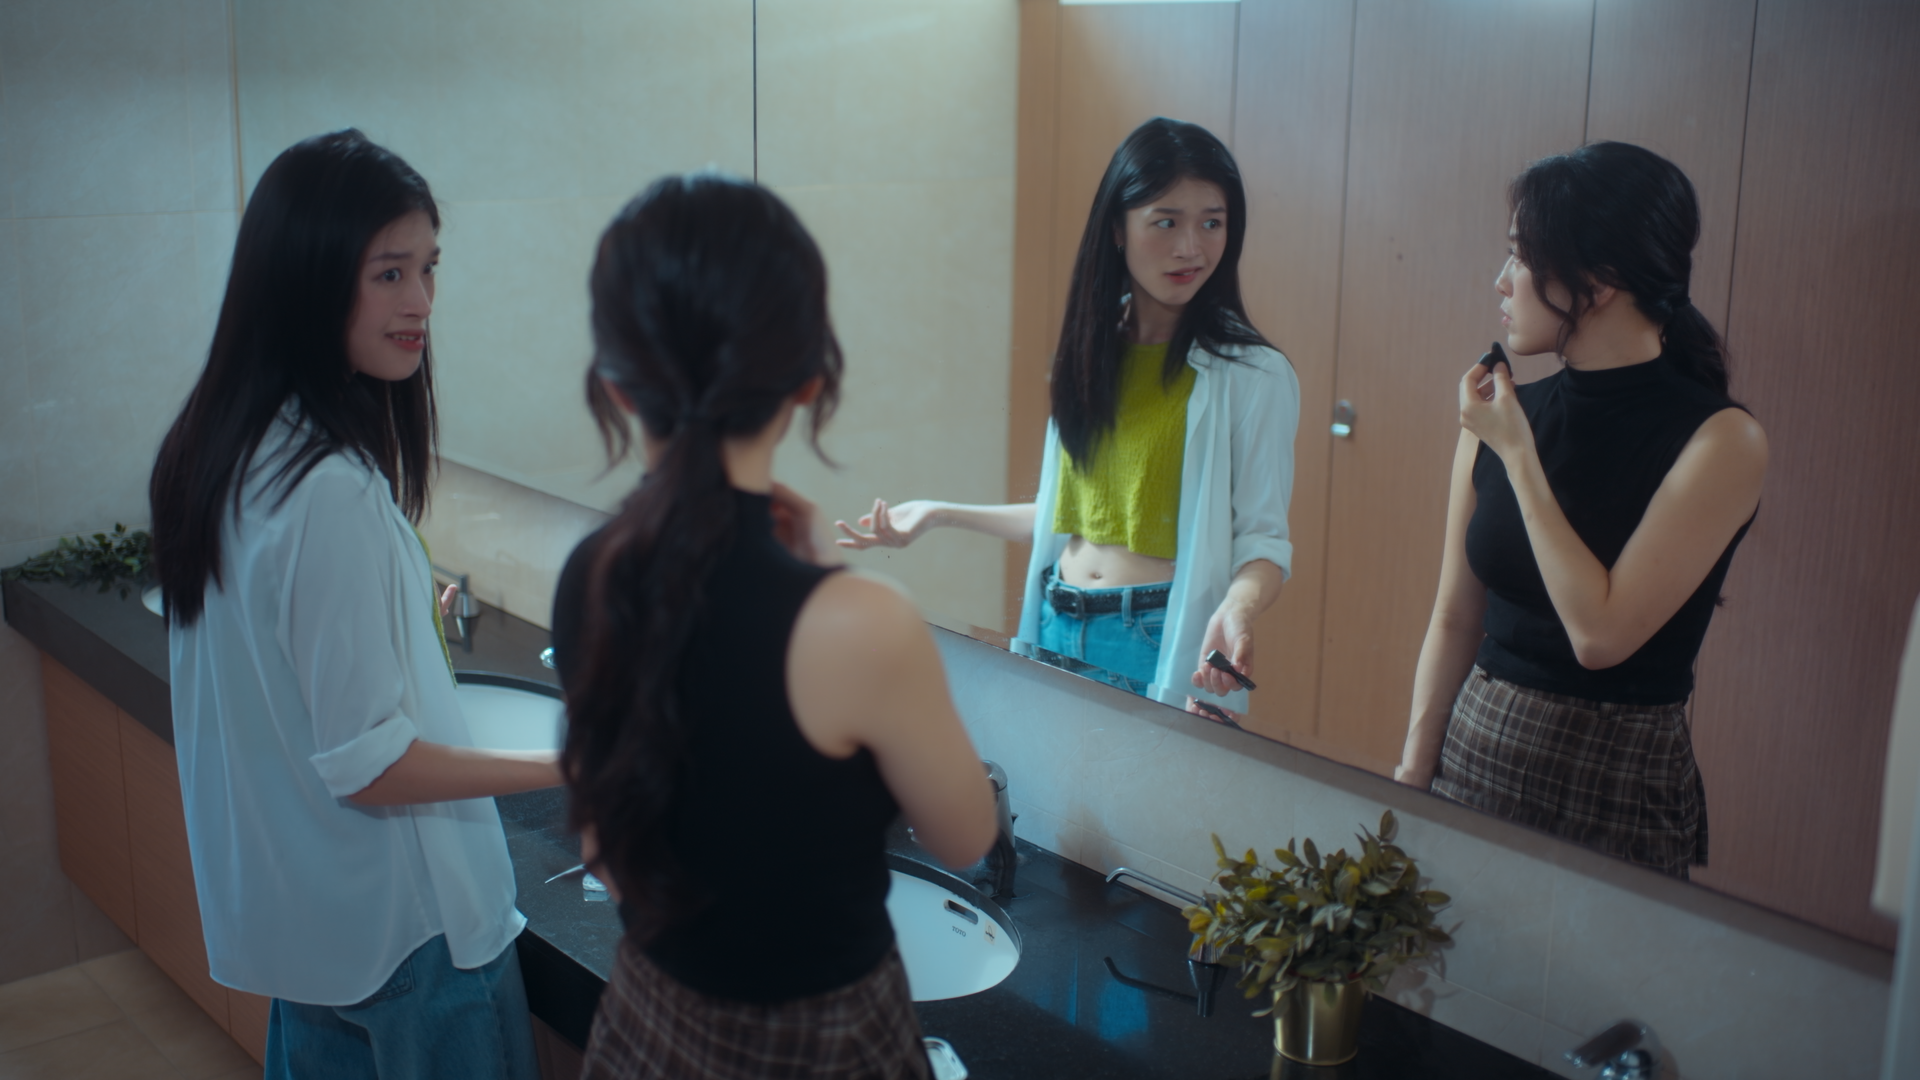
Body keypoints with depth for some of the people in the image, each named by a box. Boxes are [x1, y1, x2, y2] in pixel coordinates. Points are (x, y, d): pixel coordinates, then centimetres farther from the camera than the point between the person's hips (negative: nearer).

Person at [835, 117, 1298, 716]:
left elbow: (1262, 537, -9)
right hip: (1059, 631, 5)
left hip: (1165, 644, -5)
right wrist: (941, 512, 16)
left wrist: (1238, 607, -30)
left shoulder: (1254, 376, -8)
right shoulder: (1092, 354, 9)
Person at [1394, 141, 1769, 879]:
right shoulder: (1501, 416, 1)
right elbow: (1455, 618, 6)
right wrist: (1412, 774, 2)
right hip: (1474, 751, 5)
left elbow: (1601, 633, -21)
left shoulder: (1720, 441, -13)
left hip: (1615, 788, -4)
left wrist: (1518, 454, -17)